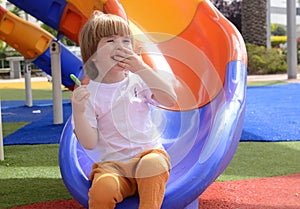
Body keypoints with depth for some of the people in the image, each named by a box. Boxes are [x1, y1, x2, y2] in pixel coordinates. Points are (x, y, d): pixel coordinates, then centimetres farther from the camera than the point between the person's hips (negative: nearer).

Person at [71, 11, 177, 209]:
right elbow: (89, 143, -5)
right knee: (103, 188, -31)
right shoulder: (90, 94, 1)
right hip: (113, 165, 0)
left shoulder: (138, 80, 6)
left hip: (149, 153, 1)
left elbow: (170, 100, -10)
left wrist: (143, 68, -15)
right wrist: (78, 111, -21)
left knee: (153, 163, -34)